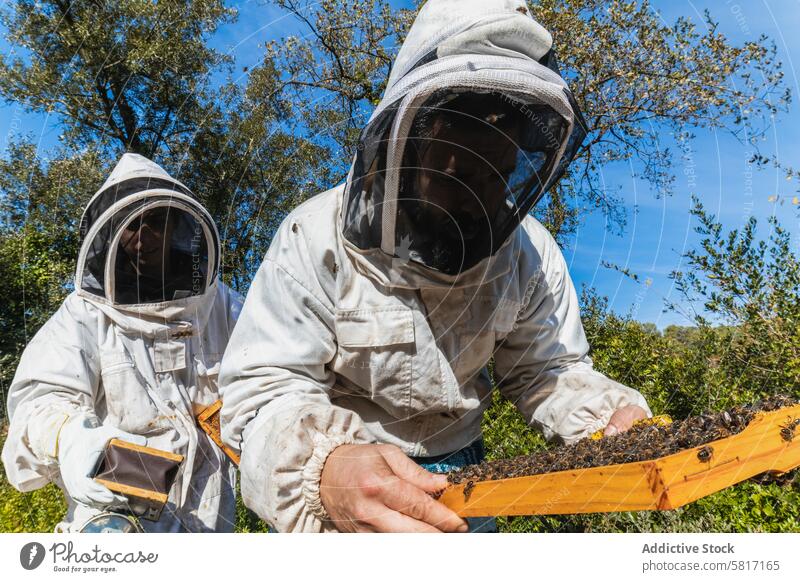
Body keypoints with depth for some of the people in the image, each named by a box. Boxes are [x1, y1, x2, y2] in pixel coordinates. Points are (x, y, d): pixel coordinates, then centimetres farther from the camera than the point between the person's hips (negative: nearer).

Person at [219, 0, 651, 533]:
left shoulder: (530, 253, -11)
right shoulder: (318, 239, -24)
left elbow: (546, 370, -4)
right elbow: (264, 390, -26)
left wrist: (612, 416, -26)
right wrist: (322, 471, -47)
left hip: (459, 467, 4)